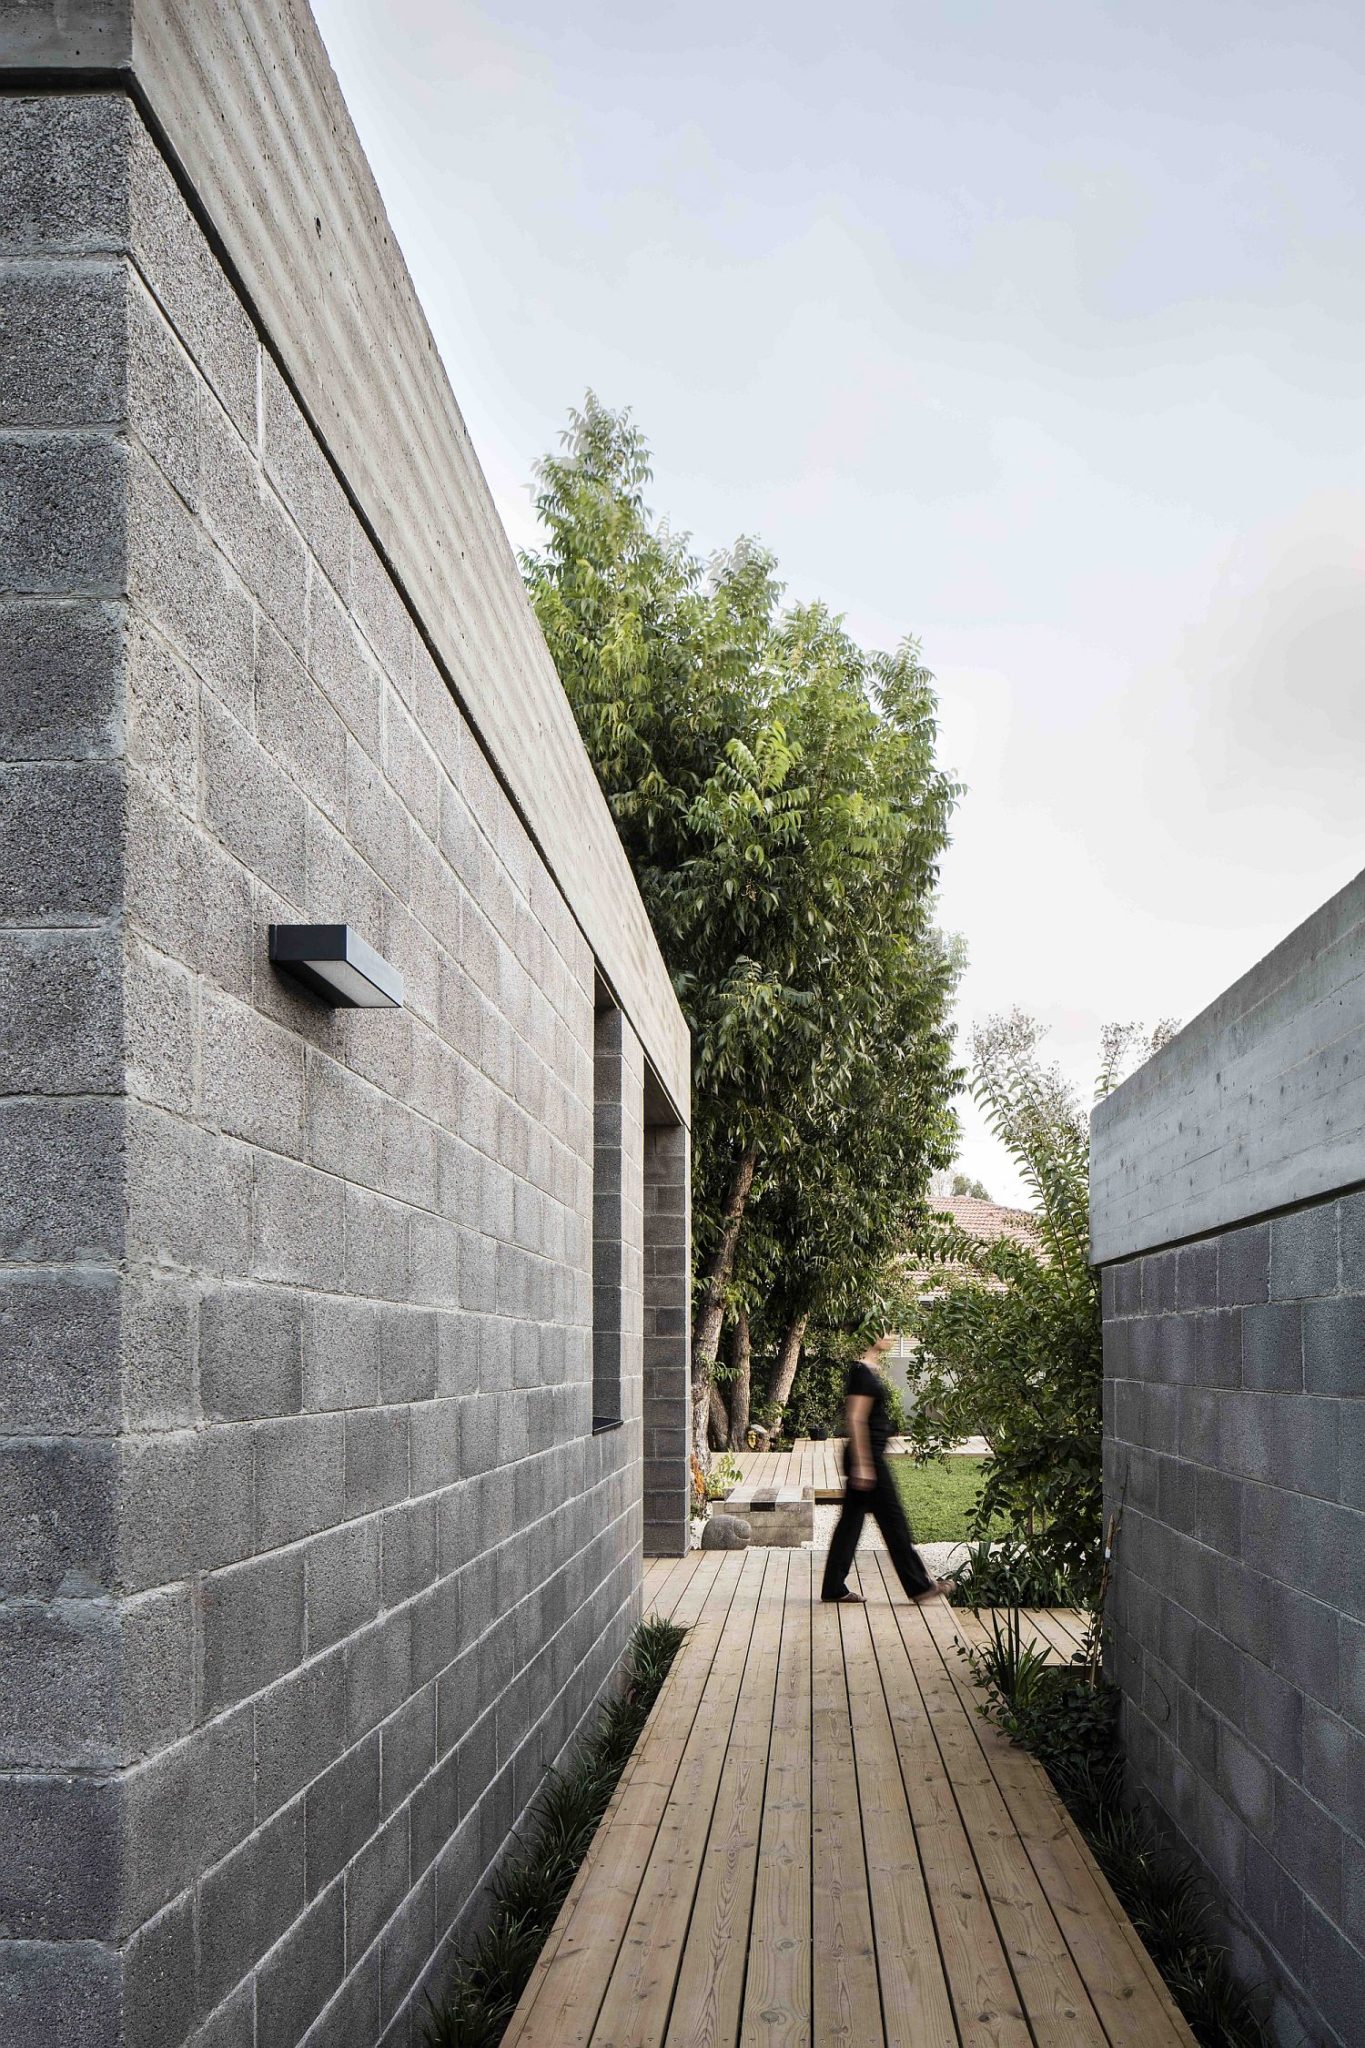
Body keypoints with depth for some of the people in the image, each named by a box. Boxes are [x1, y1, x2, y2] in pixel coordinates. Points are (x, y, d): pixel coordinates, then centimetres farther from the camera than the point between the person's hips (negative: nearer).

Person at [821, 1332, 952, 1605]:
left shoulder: (869, 1370, 14)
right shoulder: (864, 1373, -17)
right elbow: (856, 1420, -21)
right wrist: (862, 1464, -22)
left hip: (869, 1457, 10)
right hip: (867, 1457, -10)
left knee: (851, 1520, 10)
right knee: (893, 1520, -1)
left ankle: (834, 1587, 12)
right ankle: (919, 1585, 7)